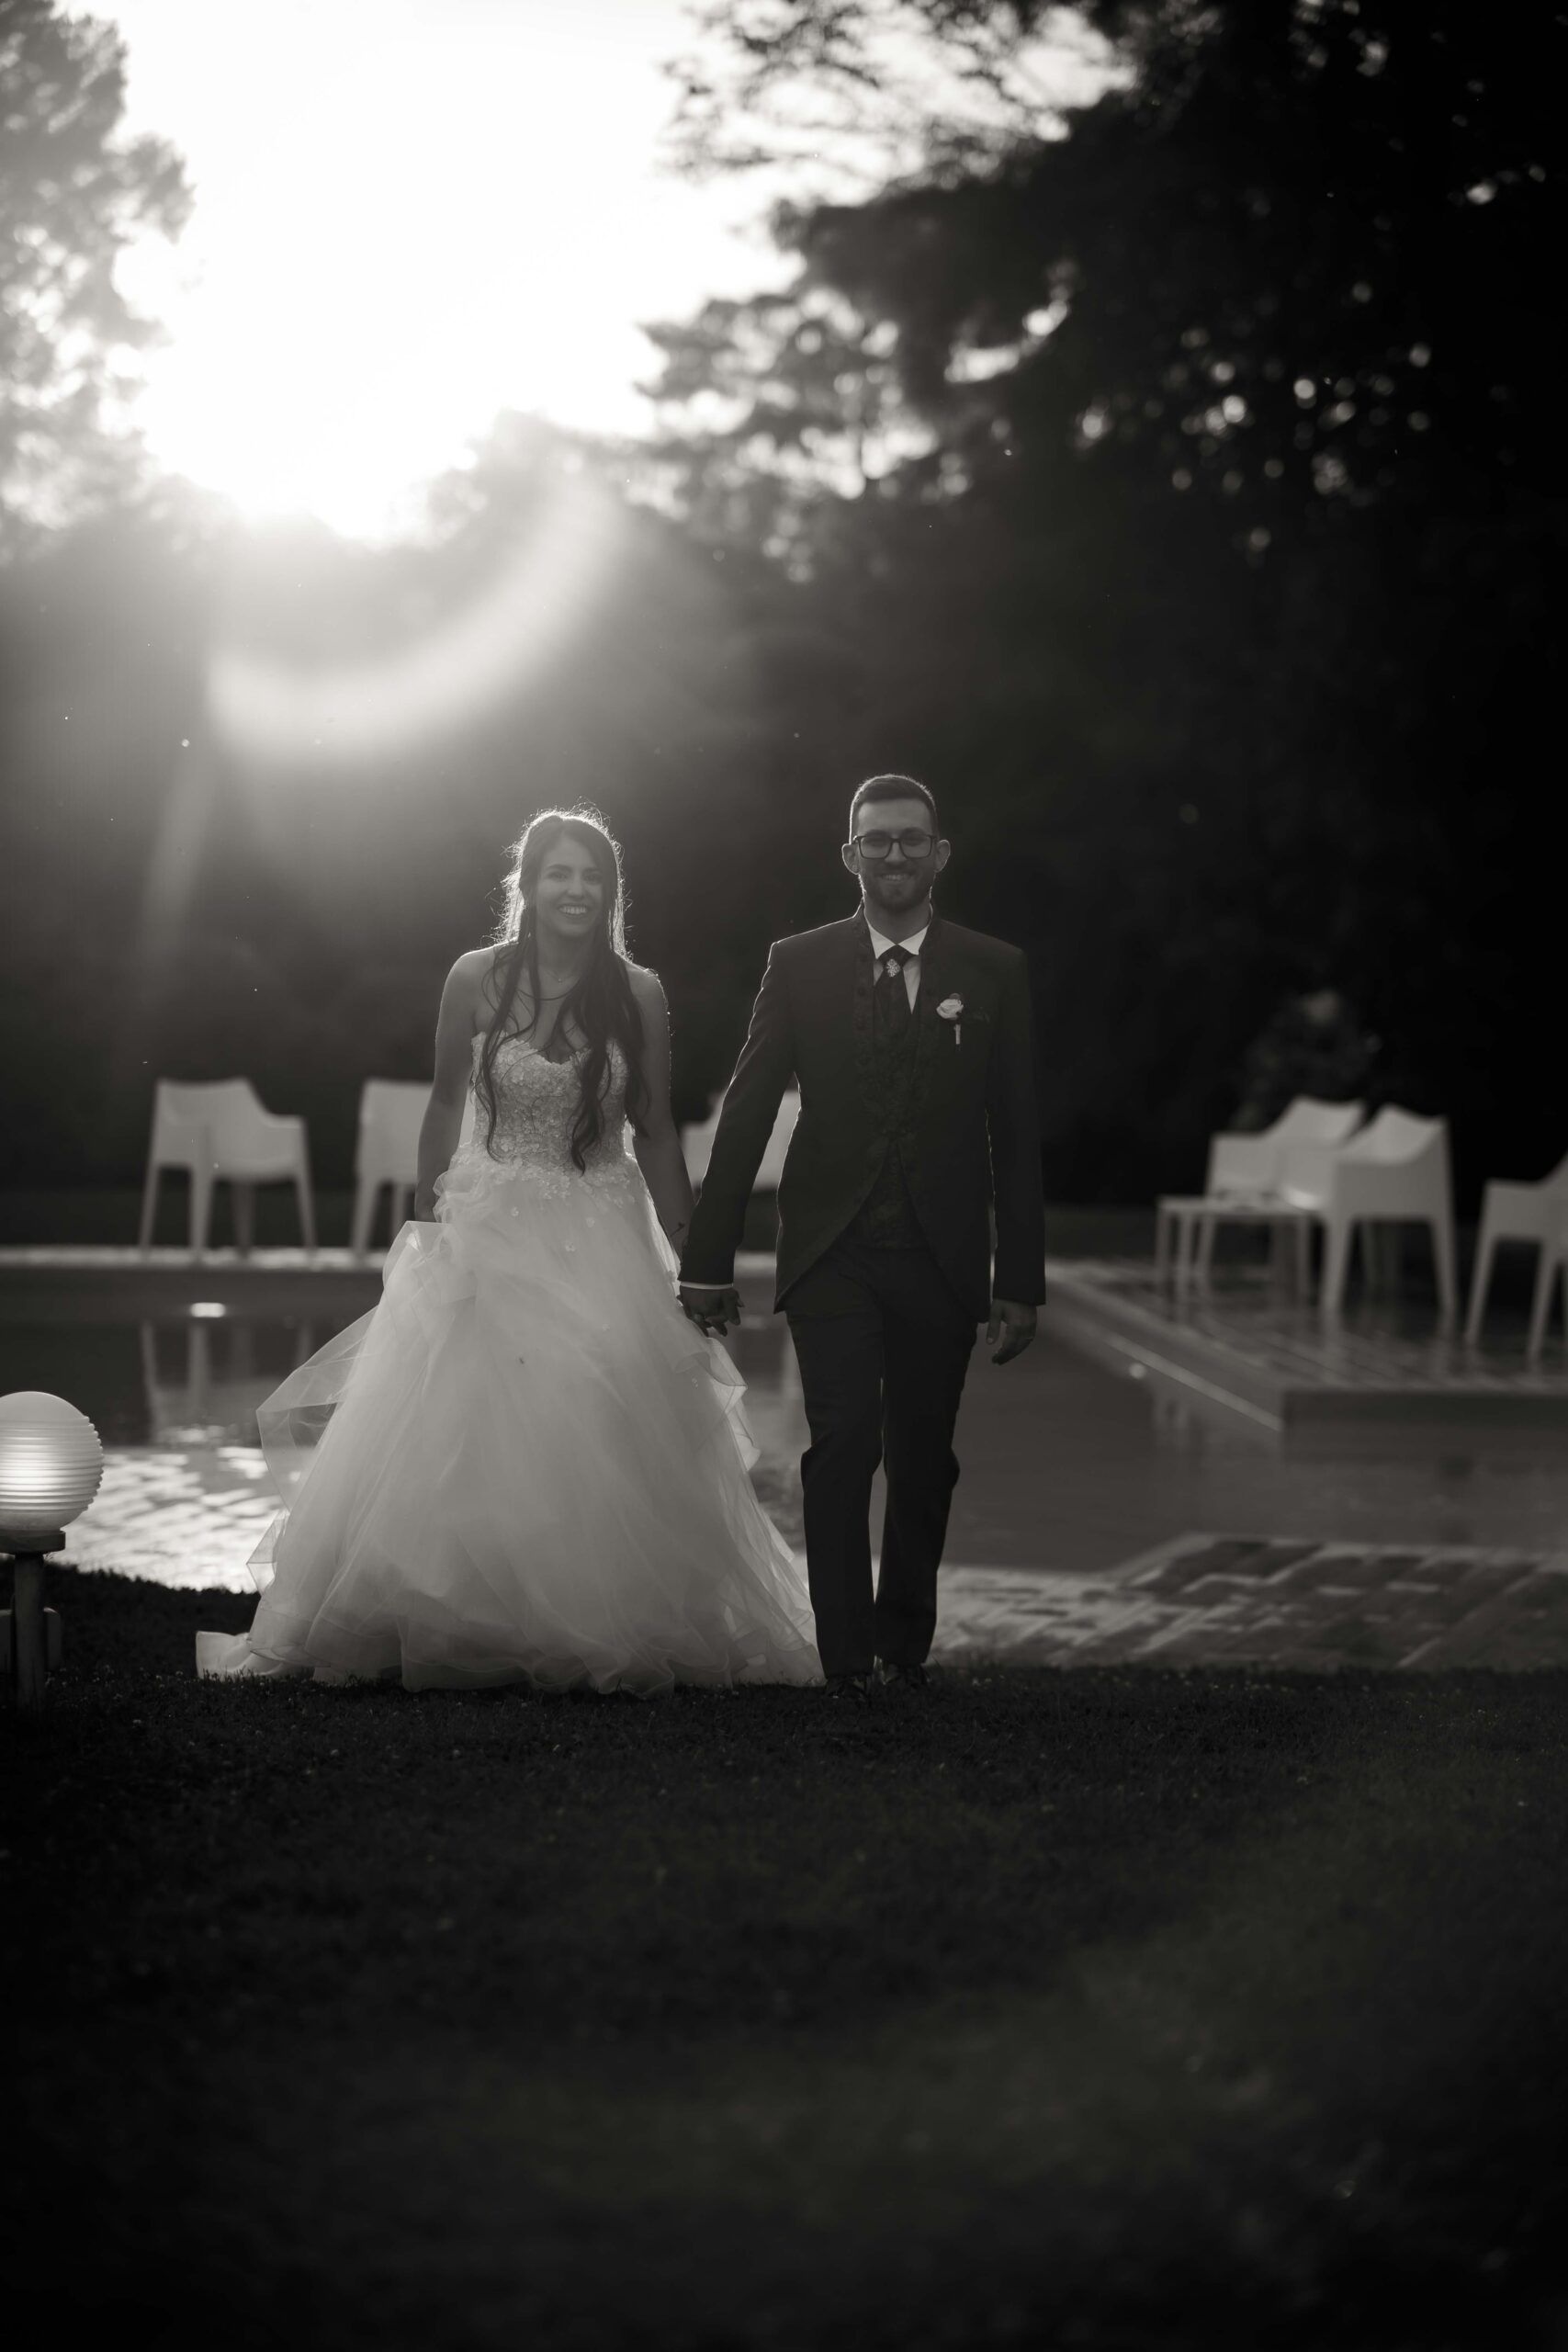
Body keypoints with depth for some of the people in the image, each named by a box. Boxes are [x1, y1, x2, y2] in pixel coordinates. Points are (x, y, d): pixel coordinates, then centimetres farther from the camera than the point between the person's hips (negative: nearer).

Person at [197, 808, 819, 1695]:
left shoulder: (639, 994, -2)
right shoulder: (477, 979, -2)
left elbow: (656, 1131, 4)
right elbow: (446, 1104, 7)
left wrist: (691, 1252, 3)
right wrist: (425, 1225, 6)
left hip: (603, 1238, 0)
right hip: (486, 1228, 0)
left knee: (603, 1446, -1)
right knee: (462, 1440, -2)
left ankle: (605, 1636, 12)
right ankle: (456, 1629, 9)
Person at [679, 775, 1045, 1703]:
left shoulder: (994, 972, 4)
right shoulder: (800, 964, 4)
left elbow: (1016, 1136, 5)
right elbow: (746, 1114, 4)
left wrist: (1022, 1281, 1)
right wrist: (709, 1260, 1)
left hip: (940, 1261, 1)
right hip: (832, 1252, -1)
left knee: (923, 1459, 7)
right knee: (843, 1444, -12)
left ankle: (904, 1641, 23)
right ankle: (846, 1654, -8)